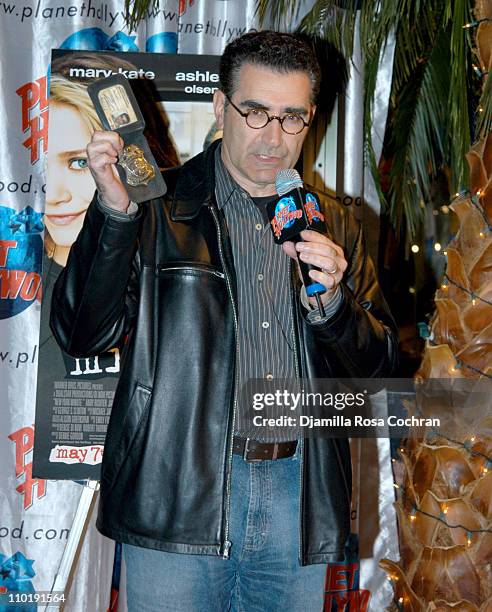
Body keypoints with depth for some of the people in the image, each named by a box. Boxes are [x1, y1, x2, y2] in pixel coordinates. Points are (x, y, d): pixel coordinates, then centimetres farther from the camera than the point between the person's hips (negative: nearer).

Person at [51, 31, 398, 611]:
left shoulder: (332, 226, 11)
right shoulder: (158, 205, 0)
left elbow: (378, 363, 10)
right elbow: (79, 333, -8)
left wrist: (331, 302, -10)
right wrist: (115, 212, -19)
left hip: (299, 496, 3)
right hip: (179, 495, -3)